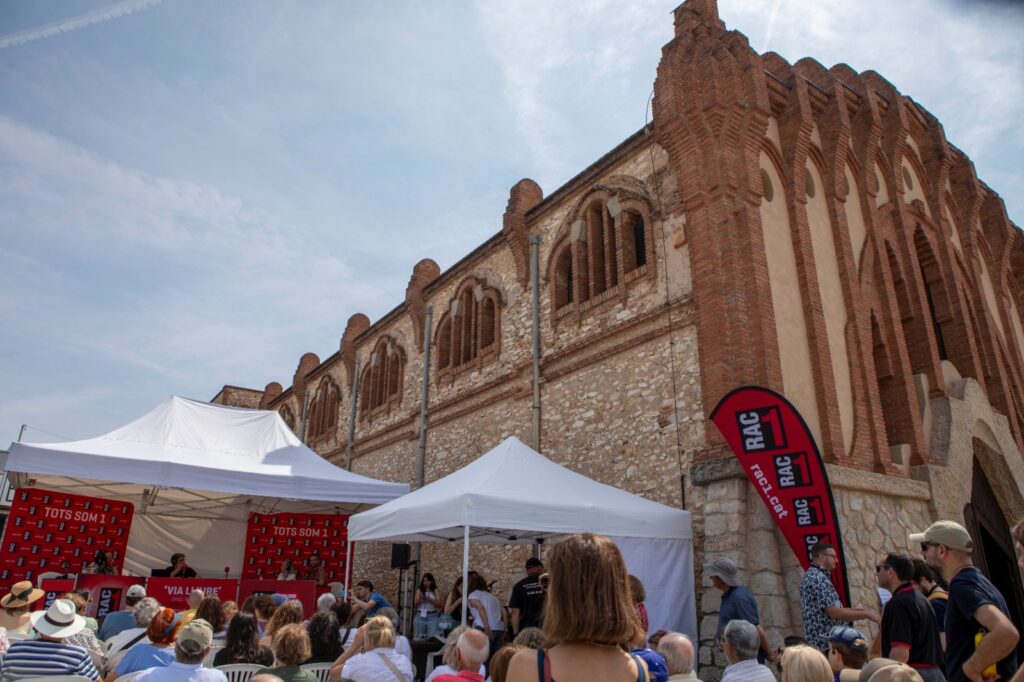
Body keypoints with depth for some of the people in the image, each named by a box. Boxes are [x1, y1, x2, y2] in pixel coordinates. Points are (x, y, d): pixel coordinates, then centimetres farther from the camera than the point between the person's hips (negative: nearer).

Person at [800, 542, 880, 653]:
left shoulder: (812, 576, 16)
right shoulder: (818, 578, -17)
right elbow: (834, 612, -21)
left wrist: (863, 611, 15)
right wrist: (866, 614, -13)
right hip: (826, 644, -10)